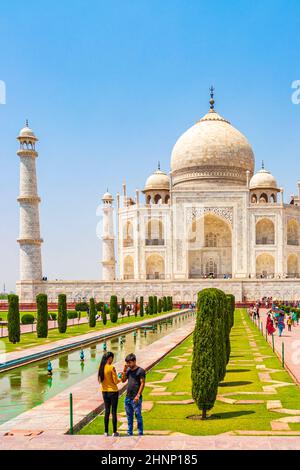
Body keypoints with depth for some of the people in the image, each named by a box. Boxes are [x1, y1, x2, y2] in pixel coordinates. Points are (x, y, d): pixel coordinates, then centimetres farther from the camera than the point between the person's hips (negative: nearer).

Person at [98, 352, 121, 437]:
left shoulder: (101, 367, -1)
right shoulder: (112, 368, -17)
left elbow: (100, 380, 10)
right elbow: (115, 381, -14)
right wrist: (120, 379, 7)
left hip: (104, 391, 5)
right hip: (113, 391, -5)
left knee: (107, 411, 13)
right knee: (114, 412, 4)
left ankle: (106, 431, 15)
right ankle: (114, 432, 9)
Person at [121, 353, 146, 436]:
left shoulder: (140, 371, -8)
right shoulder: (128, 370, 11)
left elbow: (142, 384, -11)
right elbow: (123, 380, 13)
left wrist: (138, 395, -16)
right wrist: (124, 370, 0)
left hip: (136, 398, -7)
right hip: (128, 397, 7)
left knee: (138, 415, -2)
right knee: (129, 416, 12)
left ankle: (140, 433, 5)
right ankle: (129, 432, 20)